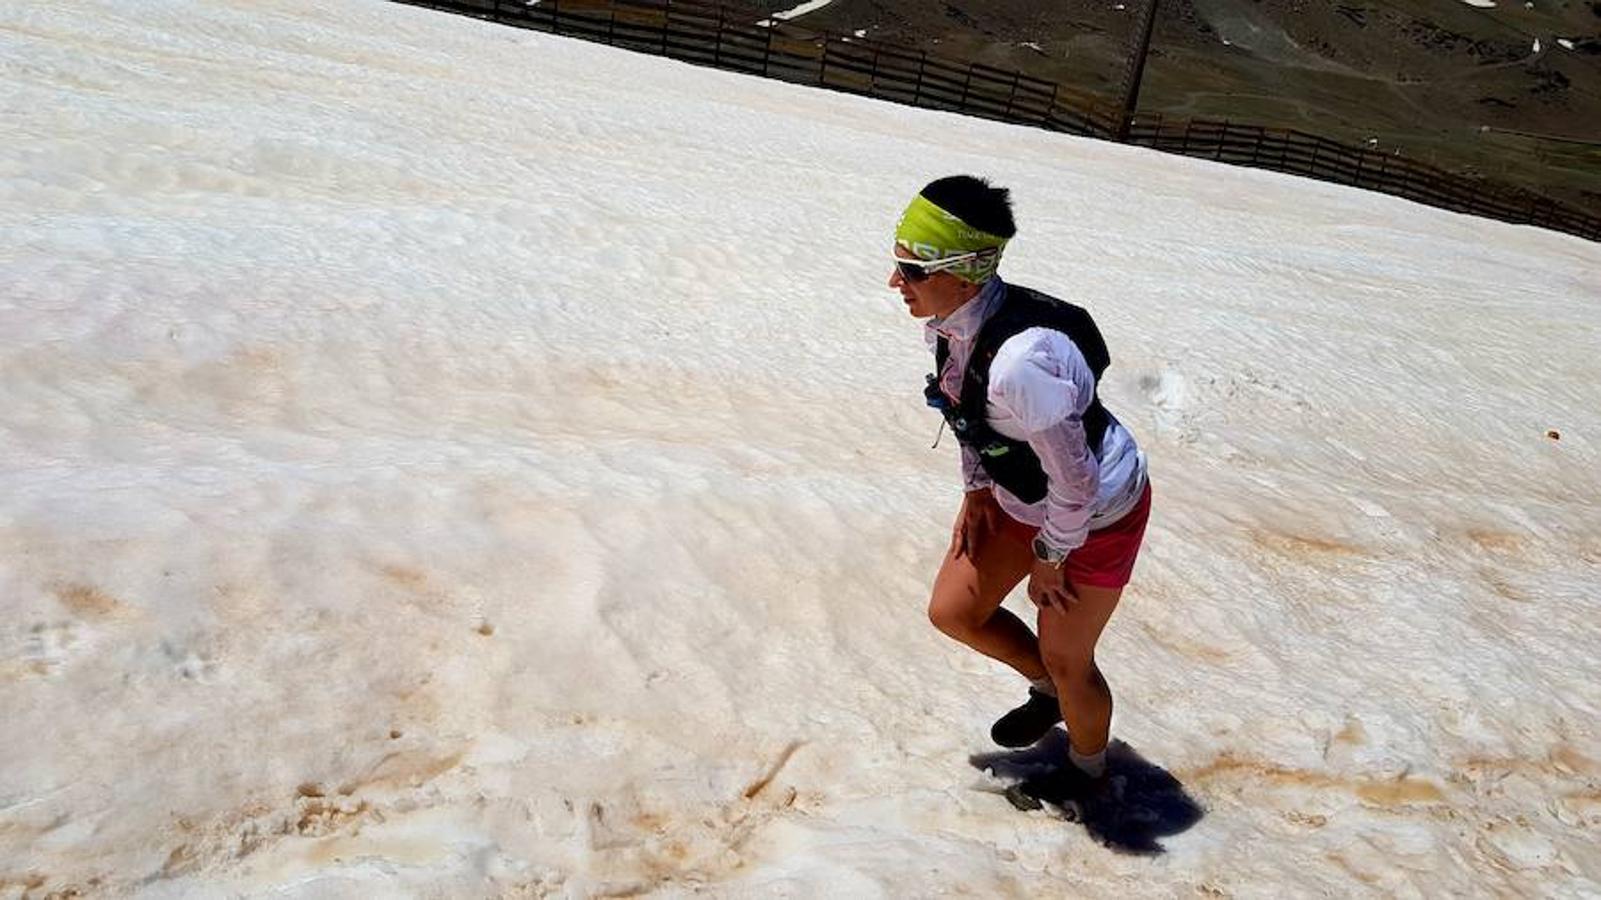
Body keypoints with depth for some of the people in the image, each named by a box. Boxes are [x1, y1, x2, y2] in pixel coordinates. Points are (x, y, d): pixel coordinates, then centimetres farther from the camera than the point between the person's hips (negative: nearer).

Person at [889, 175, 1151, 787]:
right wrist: (976, 489, 6)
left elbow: (1075, 482, -29)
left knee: (1065, 662, 10)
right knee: (952, 612, 15)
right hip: (1018, 496, 8)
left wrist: (1048, 559, -14)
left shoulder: (1019, 363, -41)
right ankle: (1050, 692, 42)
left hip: (1097, 513, -8)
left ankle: (1089, 778, 41)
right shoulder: (946, 320, -15)